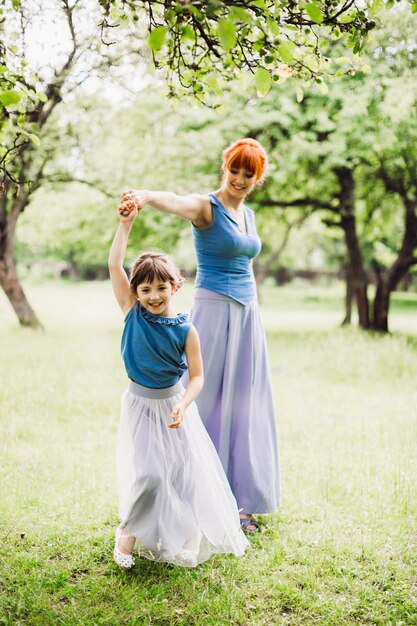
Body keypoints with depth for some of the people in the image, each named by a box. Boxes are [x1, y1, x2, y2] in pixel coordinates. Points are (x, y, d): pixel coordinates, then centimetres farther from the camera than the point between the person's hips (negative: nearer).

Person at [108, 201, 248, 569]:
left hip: (174, 404, 1)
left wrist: (182, 405, -26)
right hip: (139, 405, -1)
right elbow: (115, 265, -14)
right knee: (147, 473, -10)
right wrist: (126, 223, -14)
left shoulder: (185, 330, -11)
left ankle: (188, 534, 19)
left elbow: (197, 376, -9)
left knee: (187, 468, 1)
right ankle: (131, 530, 13)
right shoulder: (133, 313, -8)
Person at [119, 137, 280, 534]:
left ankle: (239, 502, 19)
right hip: (213, 311, -7)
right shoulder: (207, 207, -7)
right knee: (209, 404, -4)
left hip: (247, 315, 7)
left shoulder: (248, 215, 15)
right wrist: (144, 196, -52)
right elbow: (176, 203, -30)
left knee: (243, 406, 10)